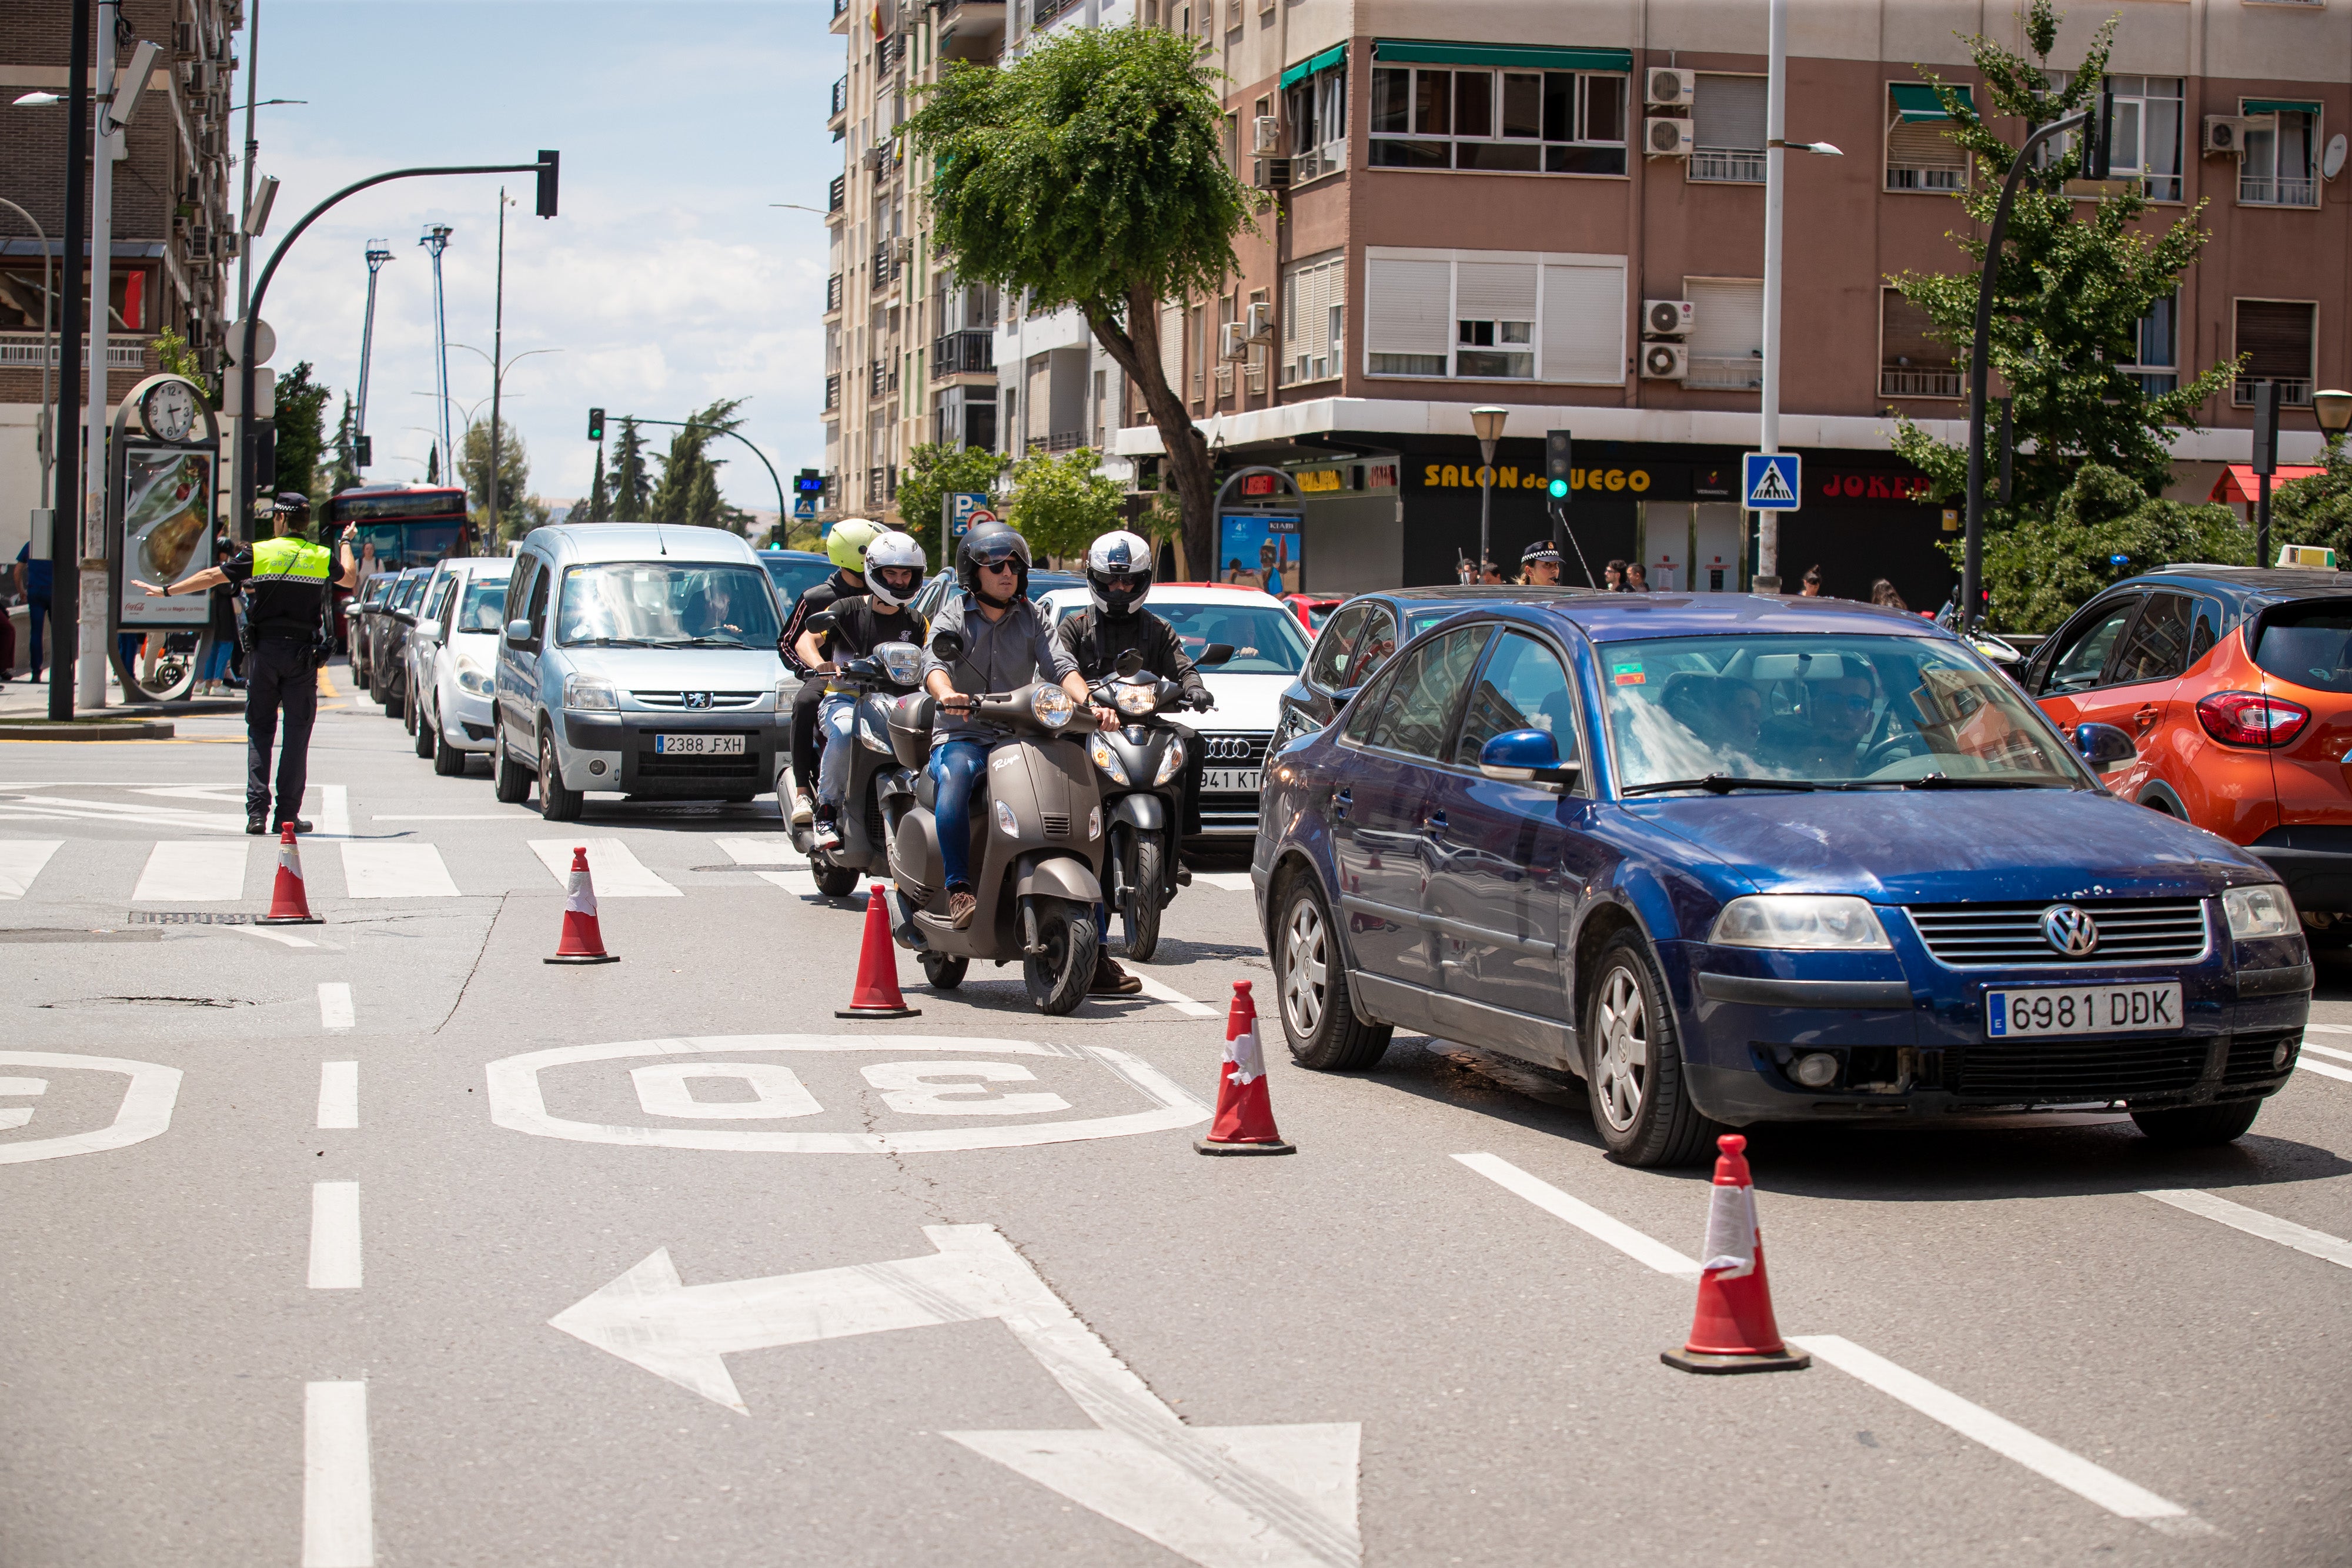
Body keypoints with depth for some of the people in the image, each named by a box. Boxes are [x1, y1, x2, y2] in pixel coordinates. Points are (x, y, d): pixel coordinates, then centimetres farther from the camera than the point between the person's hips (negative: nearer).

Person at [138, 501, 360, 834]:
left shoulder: (260, 553, -3)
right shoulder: (321, 557, 3)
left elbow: (212, 576, 1)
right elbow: (350, 579, 23)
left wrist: (166, 591, 11)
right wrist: (346, 542, 40)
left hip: (264, 652, 0)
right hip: (303, 654, 1)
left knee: (259, 732, 6)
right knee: (297, 734, 4)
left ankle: (257, 812, -2)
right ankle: (288, 814, 1)